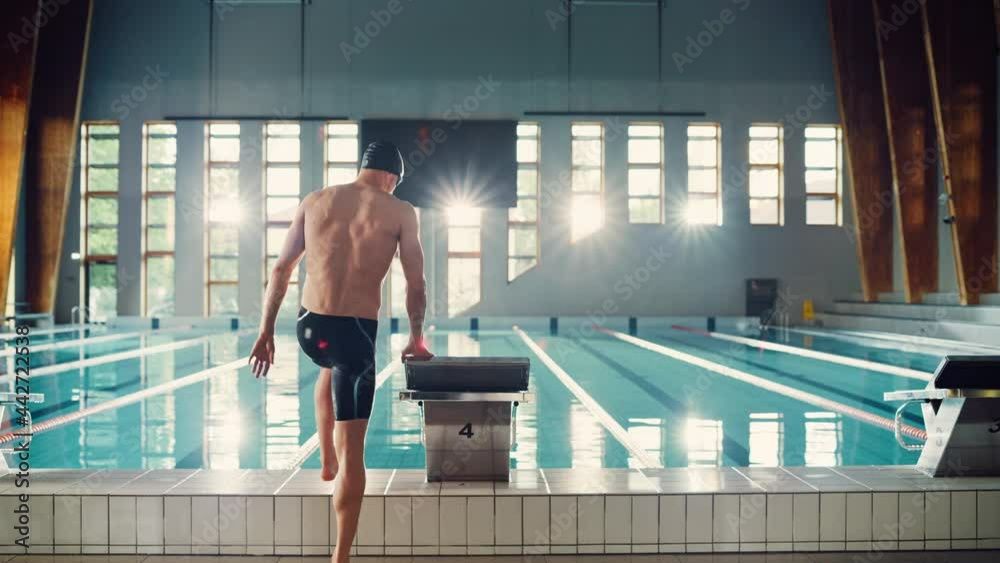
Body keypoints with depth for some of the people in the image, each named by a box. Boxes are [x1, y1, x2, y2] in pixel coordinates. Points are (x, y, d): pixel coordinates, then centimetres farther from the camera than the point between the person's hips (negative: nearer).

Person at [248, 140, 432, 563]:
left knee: (331, 367, 40)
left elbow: (281, 270, 9)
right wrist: (416, 339, 17)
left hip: (309, 328, 4)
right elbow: (416, 286, 3)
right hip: (357, 333, -4)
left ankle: (326, 459, 40)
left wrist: (266, 331, 14)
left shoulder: (315, 201, 9)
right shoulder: (401, 212, 1)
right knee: (353, 449, 4)